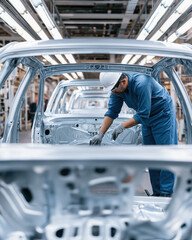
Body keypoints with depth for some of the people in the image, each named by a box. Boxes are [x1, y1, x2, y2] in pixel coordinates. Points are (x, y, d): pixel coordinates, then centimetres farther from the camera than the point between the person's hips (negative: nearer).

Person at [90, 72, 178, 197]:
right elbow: (111, 113, -4)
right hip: (147, 118, 8)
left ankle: (166, 193, -7)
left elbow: (143, 115, -29)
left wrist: (122, 126, -27)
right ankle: (157, 192, 9)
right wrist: (100, 134, -10)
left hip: (163, 114, -7)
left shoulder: (141, 84, -34)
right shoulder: (117, 88, -10)